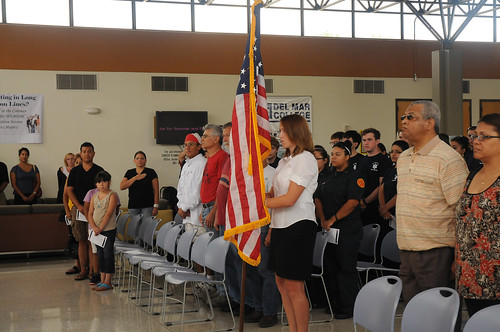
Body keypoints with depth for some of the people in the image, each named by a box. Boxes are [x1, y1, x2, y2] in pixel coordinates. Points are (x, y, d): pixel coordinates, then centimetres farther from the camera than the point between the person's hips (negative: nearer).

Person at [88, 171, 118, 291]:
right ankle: (102, 280, 19)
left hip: (109, 229, -6)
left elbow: (109, 214, -16)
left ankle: (107, 282, 0)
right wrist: (94, 227, -10)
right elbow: (90, 214, 6)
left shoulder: (112, 195, -9)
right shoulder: (94, 196, 9)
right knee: (100, 254, 11)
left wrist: (100, 228, -17)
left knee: (108, 254, -4)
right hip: (97, 231, 6)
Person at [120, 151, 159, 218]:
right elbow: (121, 187, -2)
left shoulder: (151, 172, 2)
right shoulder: (129, 173, 12)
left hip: (147, 207, -3)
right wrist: (135, 178, -8)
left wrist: (156, 207, -10)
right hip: (133, 207, 3)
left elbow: (156, 191, -2)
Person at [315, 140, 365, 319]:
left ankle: (348, 308, 3)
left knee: (346, 268, -4)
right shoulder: (328, 178, 16)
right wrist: (323, 220, -1)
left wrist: (332, 219, -16)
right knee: (330, 267, 10)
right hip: (329, 230, 7)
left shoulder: (354, 176, -6)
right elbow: (318, 199, 14)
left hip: (348, 229, -7)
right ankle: (334, 304, 21)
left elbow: (352, 202, -16)